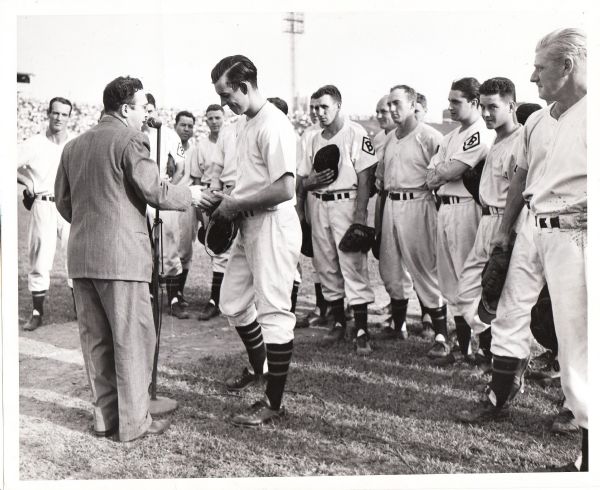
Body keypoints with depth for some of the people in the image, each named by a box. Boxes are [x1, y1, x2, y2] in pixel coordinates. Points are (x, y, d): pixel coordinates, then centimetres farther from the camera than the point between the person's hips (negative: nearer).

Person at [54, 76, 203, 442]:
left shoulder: (74, 146, 14)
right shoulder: (130, 140, -8)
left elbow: (63, 201, 17)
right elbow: (154, 191, -13)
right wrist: (190, 195, 4)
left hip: (80, 256, 8)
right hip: (121, 255, -7)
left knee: (96, 340, 13)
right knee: (133, 339, 1)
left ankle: (105, 417, 21)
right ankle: (134, 421, 7)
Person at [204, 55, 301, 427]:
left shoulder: (273, 126, -18)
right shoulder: (247, 123, 13)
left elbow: (284, 189, -25)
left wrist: (236, 205, -15)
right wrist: (228, 200, 7)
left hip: (273, 227, -10)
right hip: (249, 227, 10)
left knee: (273, 311, -2)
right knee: (233, 303, 19)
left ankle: (274, 403, 9)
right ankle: (259, 367, 41)